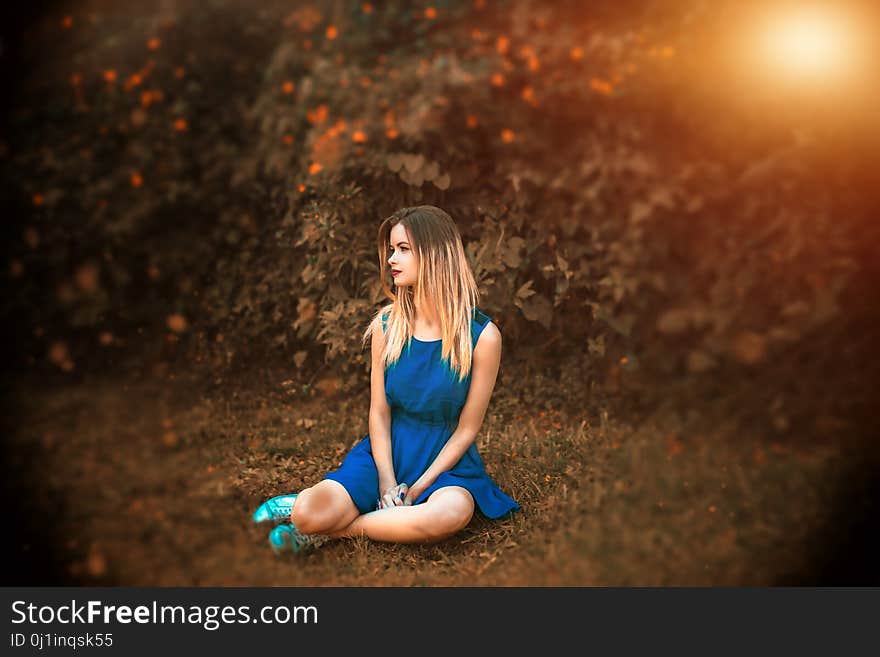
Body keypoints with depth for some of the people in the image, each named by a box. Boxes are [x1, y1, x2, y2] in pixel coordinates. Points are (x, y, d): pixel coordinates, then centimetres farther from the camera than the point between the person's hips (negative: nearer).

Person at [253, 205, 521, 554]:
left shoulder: (482, 336, -11)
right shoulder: (387, 325, -2)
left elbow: (467, 430, -7)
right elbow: (379, 412, -1)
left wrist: (418, 488, -13)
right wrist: (387, 482, -13)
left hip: (446, 460, 0)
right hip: (386, 451, 1)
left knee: (451, 513, -38)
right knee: (310, 512, -29)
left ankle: (337, 530, -17)